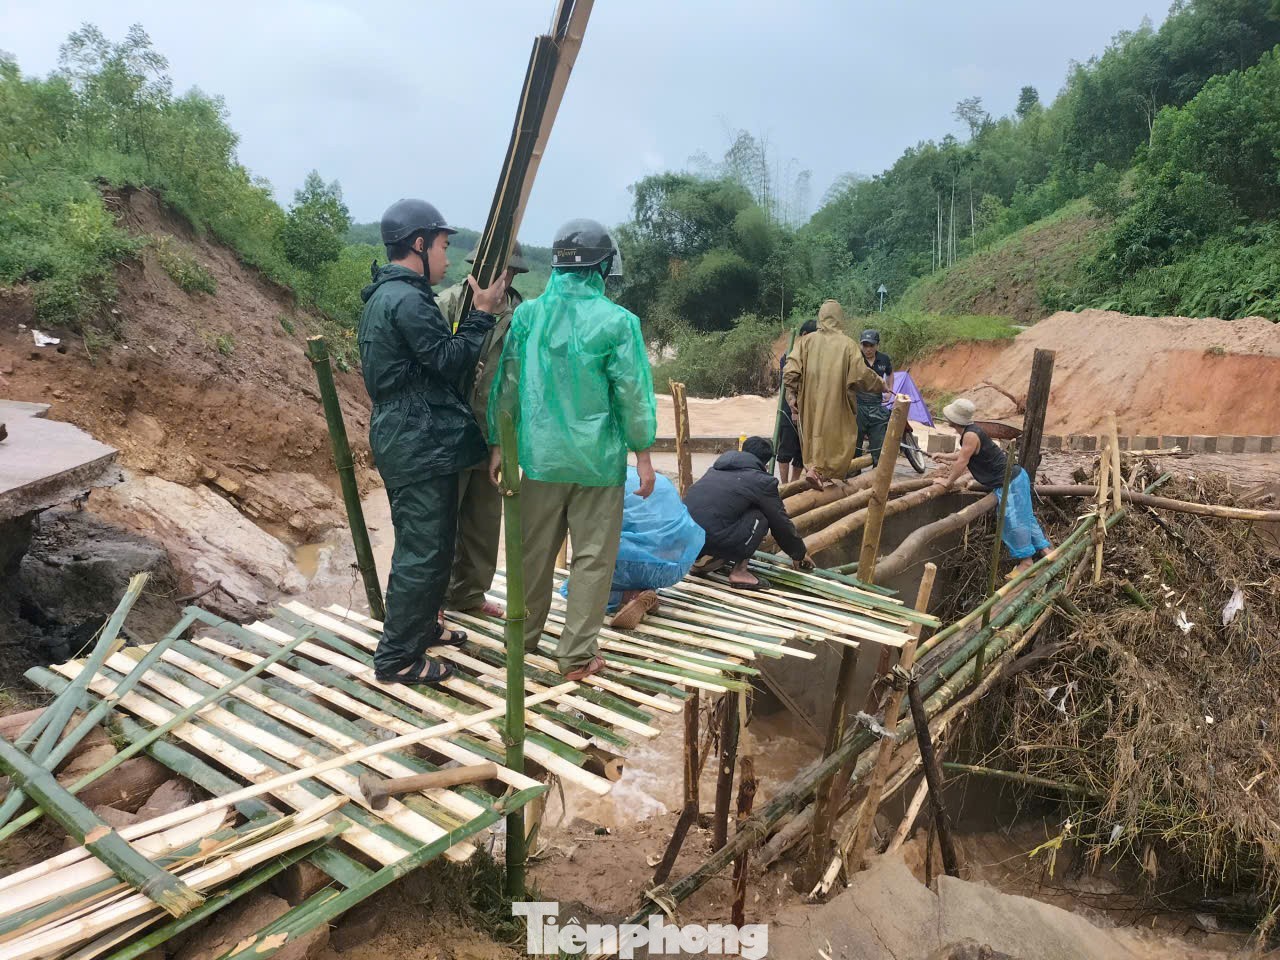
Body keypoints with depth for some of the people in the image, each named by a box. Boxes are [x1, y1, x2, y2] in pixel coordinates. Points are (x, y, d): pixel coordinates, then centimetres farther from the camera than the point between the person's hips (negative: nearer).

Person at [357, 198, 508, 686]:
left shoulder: (385, 296, 15)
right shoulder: (407, 300, -18)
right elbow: (449, 362, -17)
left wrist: (475, 314, 10)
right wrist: (483, 313, -10)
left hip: (409, 440, 11)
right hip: (420, 446, -11)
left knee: (431, 543, 21)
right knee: (421, 553, -3)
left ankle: (422, 627, 35)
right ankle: (397, 658, 7)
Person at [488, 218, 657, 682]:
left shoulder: (528, 314, 0)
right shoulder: (617, 321, -10)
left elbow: (507, 383, 3)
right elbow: (633, 394, -8)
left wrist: (499, 443, 12)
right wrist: (643, 453, 1)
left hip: (541, 455, 4)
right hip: (598, 460, -3)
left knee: (535, 551, 16)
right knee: (592, 557, 7)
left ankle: (524, 638, 31)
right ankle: (577, 655, 12)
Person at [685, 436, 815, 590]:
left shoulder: (717, 468, 27)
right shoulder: (762, 481, 7)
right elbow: (781, 522, 15)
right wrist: (799, 554, 33)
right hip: (711, 537, -7)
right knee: (759, 518, 12)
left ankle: (705, 558, 24)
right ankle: (739, 572, 6)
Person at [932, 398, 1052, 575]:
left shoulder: (971, 435, -21)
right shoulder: (971, 431, 10)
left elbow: (962, 462, -18)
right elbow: (964, 455, 28)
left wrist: (947, 482, -7)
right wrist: (944, 456, 38)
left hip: (1009, 482, -10)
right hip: (1014, 477, 10)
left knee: (1013, 520, -5)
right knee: (1025, 518, 14)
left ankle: (1026, 562, 2)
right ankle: (1045, 550, 20)